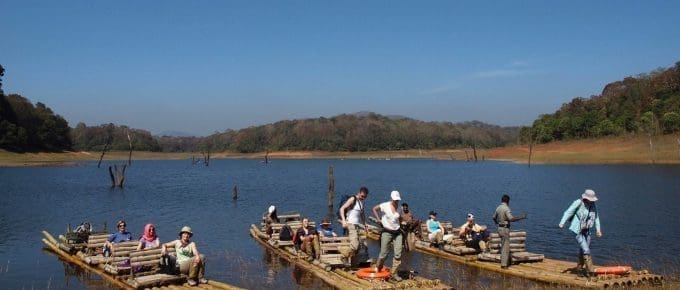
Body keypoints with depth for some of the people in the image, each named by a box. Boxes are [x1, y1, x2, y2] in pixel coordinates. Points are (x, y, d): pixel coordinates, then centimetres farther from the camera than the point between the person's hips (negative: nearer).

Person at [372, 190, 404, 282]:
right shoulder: (385, 205, -9)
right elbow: (374, 209, 0)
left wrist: (400, 226, 12)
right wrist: (378, 219, -3)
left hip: (397, 233, 4)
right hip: (387, 232, -4)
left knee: (398, 254, -5)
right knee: (383, 254, 1)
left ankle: (393, 274, 3)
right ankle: (378, 269, 30)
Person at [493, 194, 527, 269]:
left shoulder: (498, 208, 9)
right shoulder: (506, 208, -16)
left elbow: (494, 217, 23)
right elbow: (511, 219, -28)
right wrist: (521, 217, -19)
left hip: (500, 228, 9)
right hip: (505, 229, -9)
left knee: (503, 246, 19)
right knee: (505, 247, -4)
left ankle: (505, 262, 27)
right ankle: (504, 264, -4)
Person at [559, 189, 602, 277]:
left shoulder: (592, 205, 2)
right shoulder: (578, 203, -16)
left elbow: (596, 217, 12)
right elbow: (569, 212, -17)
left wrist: (598, 229, 7)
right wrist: (562, 223, -27)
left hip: (586, 231, 6)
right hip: (578, 231, -6)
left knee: (583, 250, 12)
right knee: (586, 250, -11)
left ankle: (580, 268, 27)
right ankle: (590, 270, -5)